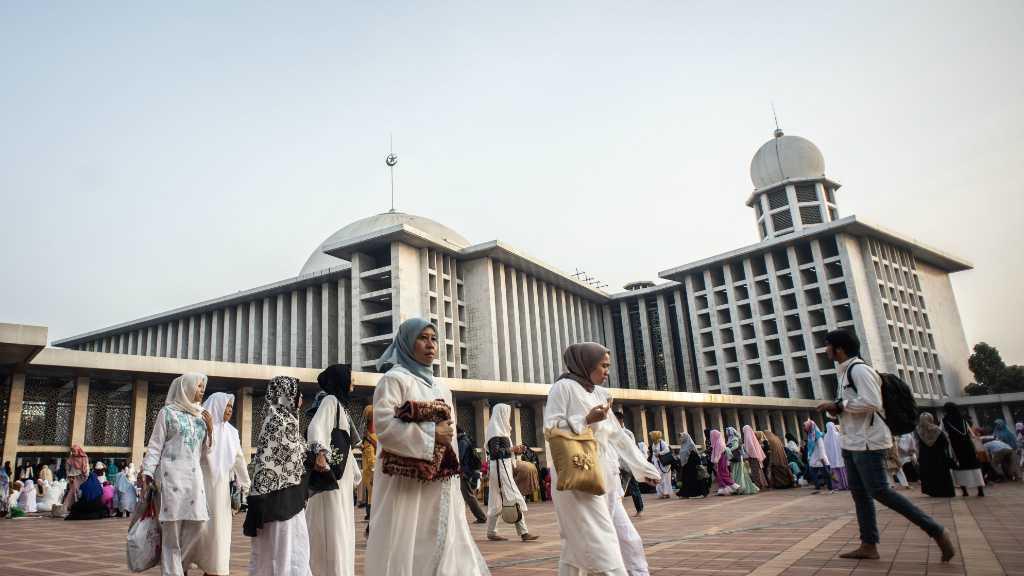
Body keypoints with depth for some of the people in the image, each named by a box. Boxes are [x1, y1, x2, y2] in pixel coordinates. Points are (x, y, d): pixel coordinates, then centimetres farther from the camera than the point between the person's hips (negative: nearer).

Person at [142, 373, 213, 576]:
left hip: (195, 475, 5)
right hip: (172, 475, -5)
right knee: (172, 530, -5)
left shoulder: (200, 416, 18)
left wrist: (210, 429, 5)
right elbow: (155, 446, 0)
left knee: (196, 524, -1)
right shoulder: (168, 412, 4)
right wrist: (147, 475, -9)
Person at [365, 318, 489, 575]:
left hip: (440, 484, 7)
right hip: (406, 482, -7)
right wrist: (431, 435, -14)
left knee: (443, 545, 6)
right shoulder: (394, 378, -4)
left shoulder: (441, 387, 18)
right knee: (405, 548, -3)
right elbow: (384, 426, -16)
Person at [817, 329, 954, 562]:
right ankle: (868, 546, 14)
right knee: (860, 493, 9)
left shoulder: (858, 369, -14)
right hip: (852, 443, 10)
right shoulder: (845, 372, 17)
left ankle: (937, 531, 0)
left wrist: (838, 405, -18)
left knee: (879, 491, -9)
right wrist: (837, 408, 8)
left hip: (867, 442, -10)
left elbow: (871, 402, -24)